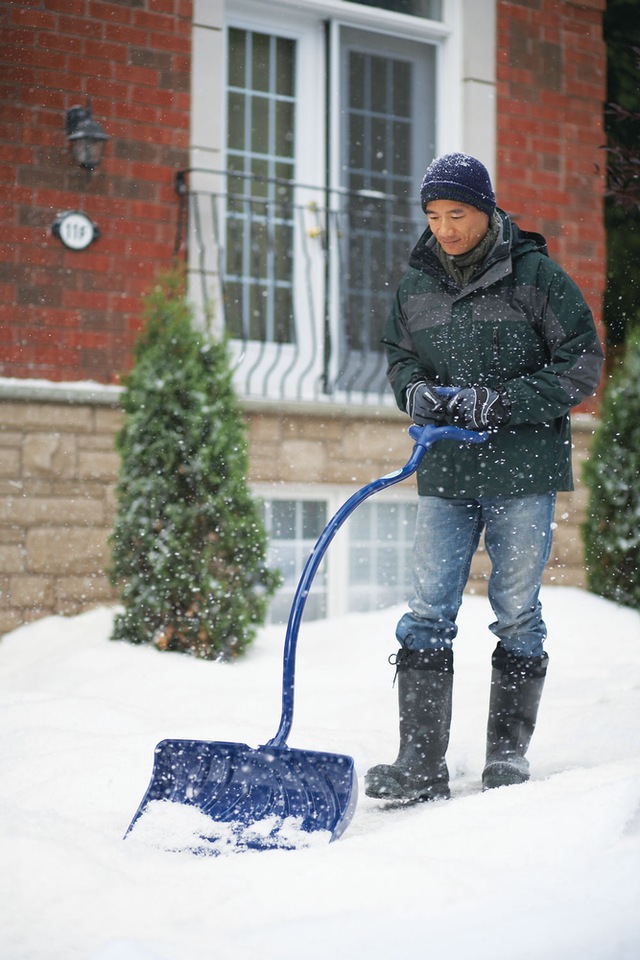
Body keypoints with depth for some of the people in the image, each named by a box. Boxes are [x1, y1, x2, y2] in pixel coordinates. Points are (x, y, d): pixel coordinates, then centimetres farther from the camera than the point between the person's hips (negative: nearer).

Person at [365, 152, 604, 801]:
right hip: (445, 473, 4)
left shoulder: (533, 274, -5)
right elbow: (398, 357, 19)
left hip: (523, 467, -3)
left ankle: (508, 749, 19)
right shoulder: (415, 284, 7)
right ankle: (421, 764, 2)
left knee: (517, 613, 5)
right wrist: (417, 390, -4)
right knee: (427, 613, -1)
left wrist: (504, 401, -15)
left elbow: (583, 363, -5)